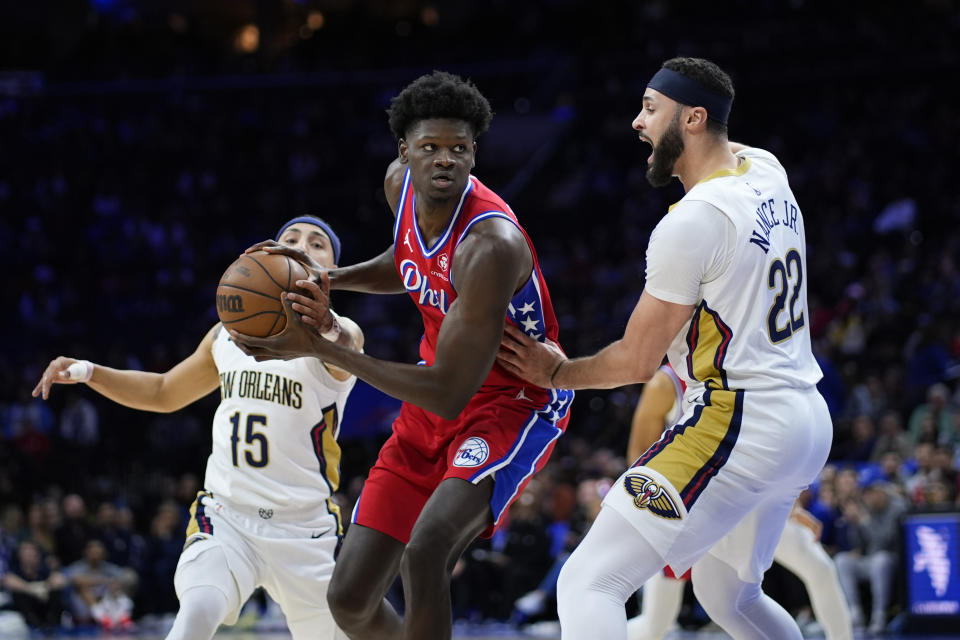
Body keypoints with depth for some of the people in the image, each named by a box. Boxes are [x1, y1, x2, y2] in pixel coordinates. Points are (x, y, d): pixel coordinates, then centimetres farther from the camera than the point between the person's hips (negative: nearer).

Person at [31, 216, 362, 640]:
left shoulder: (340, 333, -6)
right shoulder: (229, 333, 12)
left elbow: (340, 346, -34)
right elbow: (164, 393, 27)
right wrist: (86, 372, 11)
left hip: (306, 528, -2)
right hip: (227, 515, 2)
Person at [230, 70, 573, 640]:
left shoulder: (491, 246, -30)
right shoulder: (401, 183, -7)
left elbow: (447, 395, -30)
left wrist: (321, 348, -29)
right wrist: (330, 279, 0)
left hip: (513, 403, -7)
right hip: (433, 407, 8)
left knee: (424, 550, -34)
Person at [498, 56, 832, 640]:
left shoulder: (689, 222, -16)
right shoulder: (767, 171, 8)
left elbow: (637, 361, -8)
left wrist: (555, 373, 7)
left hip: (735, 426, -10)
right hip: (809, 423, 10)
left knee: (588, 585, -15)